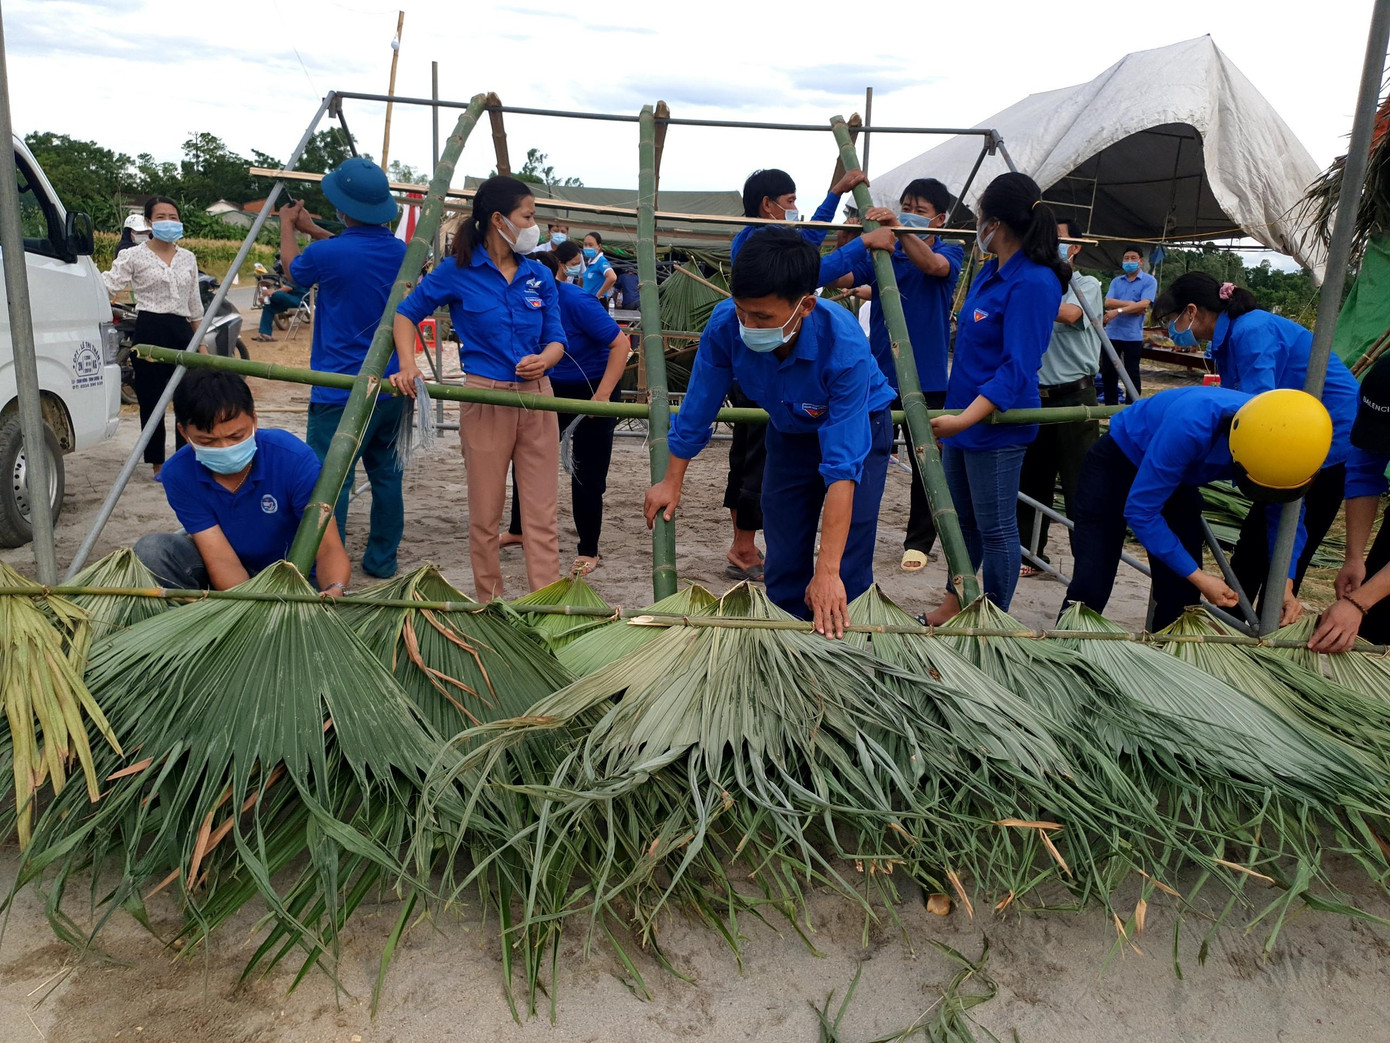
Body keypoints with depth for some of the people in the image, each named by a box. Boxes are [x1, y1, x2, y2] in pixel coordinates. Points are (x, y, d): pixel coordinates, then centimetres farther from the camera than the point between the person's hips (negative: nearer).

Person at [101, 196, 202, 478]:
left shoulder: (188, 258, 13)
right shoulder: (134, 256, 0)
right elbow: (108, 286, -9)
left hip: (182, 331, 4)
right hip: (150, 331, -4)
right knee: (151, 399, 2)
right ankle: (157, 463, 12)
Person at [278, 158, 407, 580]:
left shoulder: (326, 254, -15)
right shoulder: (399, 252, 3)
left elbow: (293, 269, 10)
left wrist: (287, 226, 28)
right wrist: (313, 230, 33)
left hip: (342, 391, -7)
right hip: (392, 386, 7)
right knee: (385, 473, 16)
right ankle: (382, 561, 25)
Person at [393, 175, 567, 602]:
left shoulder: (539, 276, 6)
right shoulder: (457, 271, -3)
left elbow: (556, 339, 6)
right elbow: (406, 313, 7)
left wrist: (544, 360, -17)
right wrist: (408, 365, -9)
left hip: (537, 399, 3)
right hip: (485, 401, -3)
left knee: (541, 516, 2)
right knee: (486, 515, 6)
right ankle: (490, 605, 21)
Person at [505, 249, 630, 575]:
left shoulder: (578, 302, -26)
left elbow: (621, 344, -25)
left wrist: (603, 395, -30)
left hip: (592, 391, -6)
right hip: (551, 390, 6)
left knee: (587, 474, -2)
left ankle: (588, 552, 14)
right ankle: (518, 529, 35)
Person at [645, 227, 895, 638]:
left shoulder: (845, 348, -40)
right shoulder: (725, 325, -29)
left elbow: (843, 467, -42)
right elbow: (698, 407, -13)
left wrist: (827, 571, -44)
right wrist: (672, 482, -3)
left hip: (859, 427, -4)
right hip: (790, 432, 4)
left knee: (847, 576, -10)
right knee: (783, 563, 7)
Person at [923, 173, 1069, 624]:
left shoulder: (1034, 283, -20)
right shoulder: (991, 271, 8)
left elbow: (1018, 367, -26)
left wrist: (968, 417, -34)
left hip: (996, 422, -10)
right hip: (962, 414, 10)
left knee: (996, 528, 3)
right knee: (961, 518, 19)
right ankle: (953, 605, 34)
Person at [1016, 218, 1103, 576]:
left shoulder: (1086, 285, 0)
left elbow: (1069, 314, -22)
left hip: (1074, 396, -5)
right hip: (1037, 395, 5)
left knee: (1079, 485, -3)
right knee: (1031, 480, 10)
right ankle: (1030, 552, 21)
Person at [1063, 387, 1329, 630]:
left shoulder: (1279, 444, -23)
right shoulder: (1192, 426, -41)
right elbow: (1140, 510, -32)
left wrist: (1285, 582, -19)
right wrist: (1198, 577, -27)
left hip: (1178, 478, 5)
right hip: (1117, 463, -5)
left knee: (1181, 596, 1)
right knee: (1090, 588, -14)